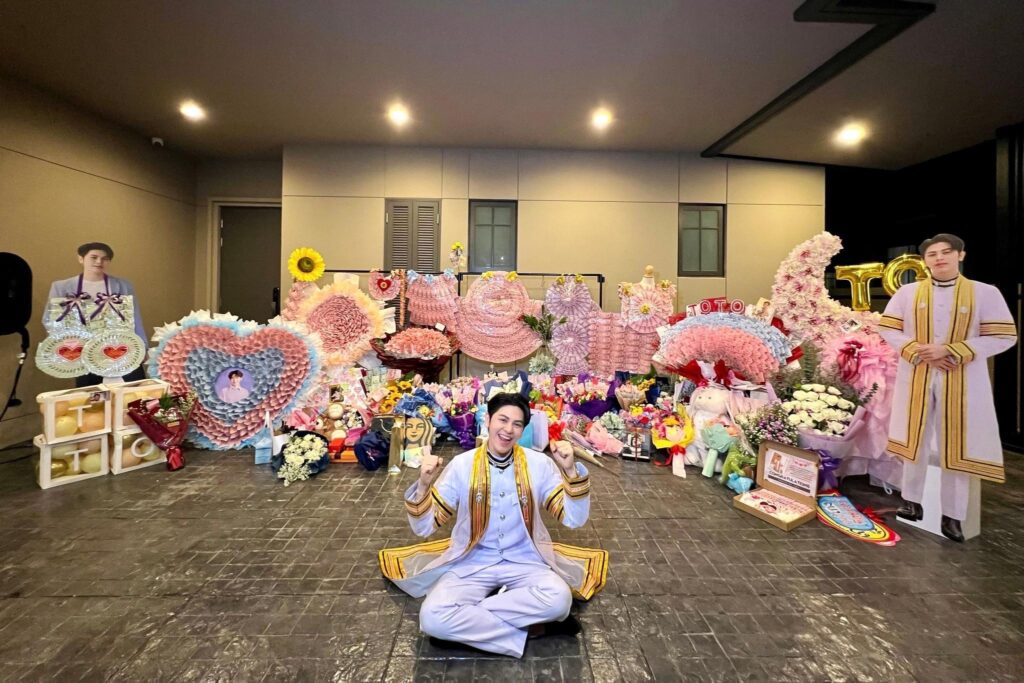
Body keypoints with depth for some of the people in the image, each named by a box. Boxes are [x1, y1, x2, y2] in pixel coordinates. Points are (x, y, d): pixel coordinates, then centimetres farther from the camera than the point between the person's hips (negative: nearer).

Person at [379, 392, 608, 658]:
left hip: (525, 561, 1)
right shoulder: (462, 464, -8)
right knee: (433, 617, -27)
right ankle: (532, 629, -13)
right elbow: (424, 527, -5)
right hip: (472, 563, 0)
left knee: (559, 599, -30)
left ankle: (467, 618, -12)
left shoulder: (539, 464, -7)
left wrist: (570, 470, -23)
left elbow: (574, 519, -9)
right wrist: (423, 485, -25)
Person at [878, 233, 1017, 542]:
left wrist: (949, 351, -17)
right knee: (916, 440, 10)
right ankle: (913, 502, 23)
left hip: (963, 382, -1)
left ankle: (952, 515, 17)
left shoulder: (985, 293, -1)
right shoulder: (907, 292, 2)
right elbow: (887, 329, 1)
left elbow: (1004, 336, -5)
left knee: (958, 446, 5)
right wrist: (919, 352, -14)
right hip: (915, 378, 1)